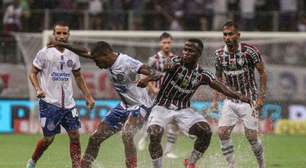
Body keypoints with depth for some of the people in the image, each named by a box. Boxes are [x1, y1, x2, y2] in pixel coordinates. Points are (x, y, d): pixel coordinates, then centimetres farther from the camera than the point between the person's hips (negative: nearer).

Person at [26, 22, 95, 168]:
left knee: (75, 136, -3)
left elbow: (78, 76, 21)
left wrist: (88, 96, 17)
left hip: (68, 103, 4)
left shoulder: (72, 55, 9)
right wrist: (38, 89, -17)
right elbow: (33, 73, 1)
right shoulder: (45, 53, -5)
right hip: (49, 103, -4)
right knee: (48, 138, -1)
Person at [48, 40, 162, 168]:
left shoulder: (127, 63, -26)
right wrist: (62, 45, 9)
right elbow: (85, 52, 10)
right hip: (125, 105, 9)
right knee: (95, 138, 10)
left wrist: (148, 79, -56)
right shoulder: (110, 60, -3)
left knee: (127, 135, -35)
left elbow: (156, 74, -33)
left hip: (139, 106, -9)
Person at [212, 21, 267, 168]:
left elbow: (262, 73, -6)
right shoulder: (219, 54, -2)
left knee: (251, 136, -6)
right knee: (223, 133, -9)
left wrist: (261, 97, -11)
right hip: (230, 101, 4)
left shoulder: (250, 51, -15)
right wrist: (215, 99, 5)